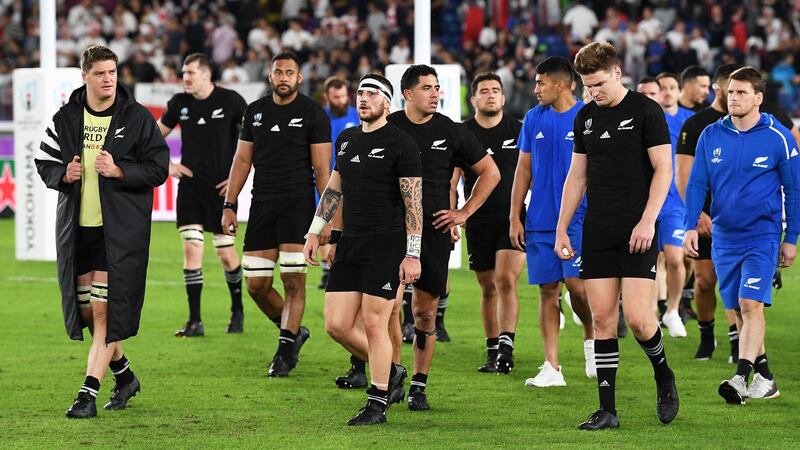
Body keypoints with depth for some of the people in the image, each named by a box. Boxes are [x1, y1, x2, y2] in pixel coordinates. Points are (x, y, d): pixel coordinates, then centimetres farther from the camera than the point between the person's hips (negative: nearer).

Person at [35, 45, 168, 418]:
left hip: (120, 231, -4)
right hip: (76, 229, 4)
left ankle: (88, 393, -12)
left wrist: (120, 171, -17)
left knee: (106, 311, -11)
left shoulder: (137, 118, -2)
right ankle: (124, 376, 29)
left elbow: (158, 168, -2)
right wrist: (64, 174, -8)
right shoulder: (65, 119, 7)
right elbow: (44, 163, 13)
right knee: (86, 311, 9)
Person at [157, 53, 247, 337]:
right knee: (191, 248, -6)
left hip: (221, 187, -3)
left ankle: (237, 313, 23)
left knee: (226, 253, 1)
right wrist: (166, 166, 7)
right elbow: (157, 135, 20)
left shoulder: (231, 101, -7)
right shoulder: (179, 103, 4)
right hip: (190, 184, 3)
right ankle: (195, 322, -3)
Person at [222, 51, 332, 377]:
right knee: (256, 285, 2)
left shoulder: (312, 113, -1)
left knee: (293, 280, -9)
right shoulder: (255, 111, 11)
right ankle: (294, 331, 24)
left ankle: (285, 350, -1)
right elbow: (242, 160, 15)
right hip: (262, 203, 4)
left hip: (298, 203, -4)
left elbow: (322, 169, -3)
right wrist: (229, 205, 8)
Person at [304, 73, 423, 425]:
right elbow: (334, 188, 25)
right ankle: (387, 370, 26)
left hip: (386, 246, -7)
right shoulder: (346, 139, 13)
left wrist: (413, 254, -14)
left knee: (374, 324, -6)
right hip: (349, 244, 7)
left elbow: (414, 201, -10)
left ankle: (377, 405, 5)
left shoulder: (400, 144, -8)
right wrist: (315, 232, 20)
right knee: (336, 325, 3)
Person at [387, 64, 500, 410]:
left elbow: (490, 173, 14)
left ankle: (418, 387, 12)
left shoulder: (452, 132, 4)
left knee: (425, 311, 4)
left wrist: (464, 213, 7)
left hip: (433, 229, 1)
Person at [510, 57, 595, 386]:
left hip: (578, 219, -4)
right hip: (540, 221, 4)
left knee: (576, 284, -13)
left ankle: (591, 340, 17)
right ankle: (551, 368, 7)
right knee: (548, 290, 4)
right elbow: (523, 170, 13)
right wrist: (515, 217, 8)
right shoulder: (534, 119, 9)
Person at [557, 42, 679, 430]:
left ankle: (663, 376, 17)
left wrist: (647, 221, -15)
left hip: (636, 232, -5)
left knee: (637, 317, -12)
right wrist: (561, 229, 13)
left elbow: (663, 169, -7)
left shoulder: (646, 111, -4)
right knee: (602, 319, 1)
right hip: (597, 234, 5)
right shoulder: (585, 118, 13)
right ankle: (607, 409, 3)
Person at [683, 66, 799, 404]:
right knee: (738, 310, 7)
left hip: (762, 236, -4)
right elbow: (697, 183, 6)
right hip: (724, 237, 4)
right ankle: (764, 379, 16)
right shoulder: (711, 135, 4)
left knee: (751, 304, -16)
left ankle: (742, 378, -22)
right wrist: (691, 227, -7)